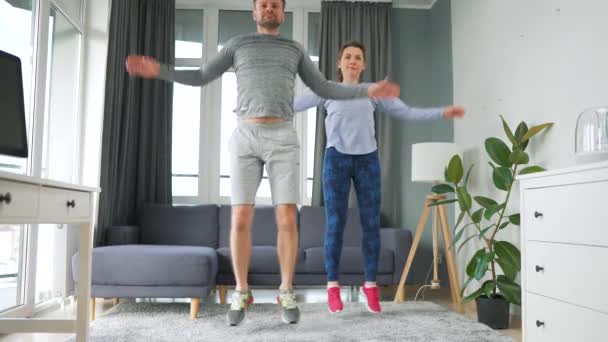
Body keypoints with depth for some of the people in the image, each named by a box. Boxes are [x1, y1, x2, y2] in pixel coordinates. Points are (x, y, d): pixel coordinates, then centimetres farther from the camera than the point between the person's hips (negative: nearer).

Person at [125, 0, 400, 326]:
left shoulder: (294, 49, 20)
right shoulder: (237, 44, 17)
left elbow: (324, 89, 18)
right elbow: (201, 78, 16)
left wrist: (368, 90, 7)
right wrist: (158, 70, 3)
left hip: (282, 139, 1)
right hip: (245, 138, 0)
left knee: (287, 220, -8)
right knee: (240, 220, -7)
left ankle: (286, 293, 7)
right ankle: (241, 293, 9)